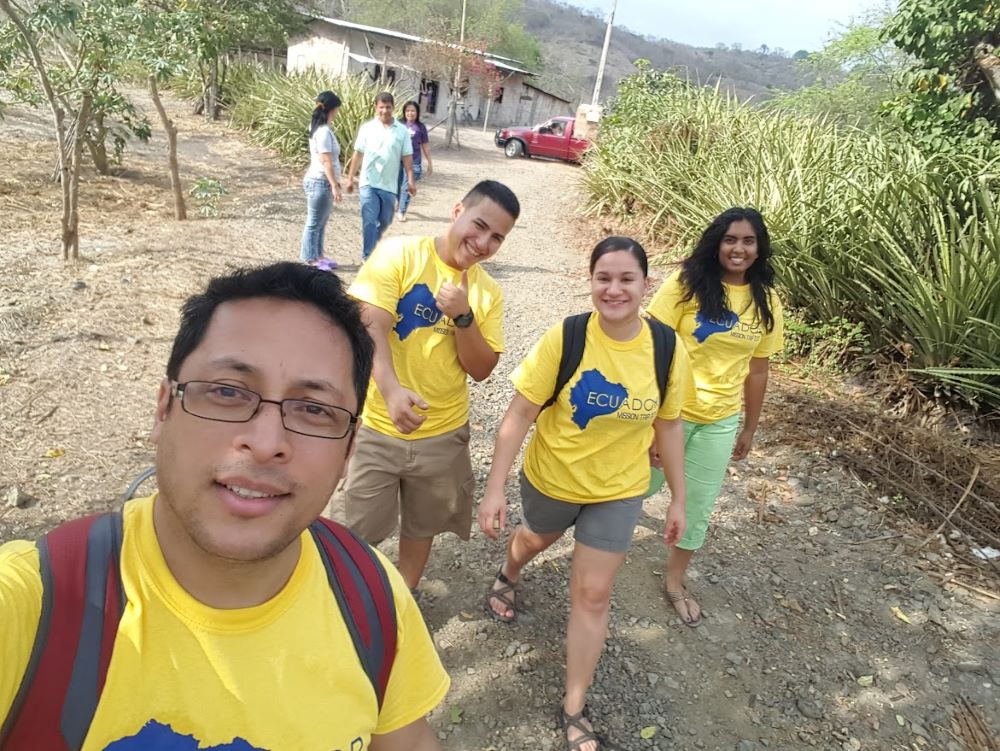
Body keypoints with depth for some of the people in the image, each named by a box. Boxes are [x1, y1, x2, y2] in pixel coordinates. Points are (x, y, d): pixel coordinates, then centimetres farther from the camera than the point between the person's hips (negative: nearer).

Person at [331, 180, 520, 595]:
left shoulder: (488, 292, -1)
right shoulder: (399, 254, -12)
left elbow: (481, 369, -4)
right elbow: (370, 325, -21)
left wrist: (463, 316, -20)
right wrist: (391, 390, -37)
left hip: (443, 434, 4)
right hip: (377, 425, -3)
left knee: (423, 525, 22)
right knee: (353, 528, 12)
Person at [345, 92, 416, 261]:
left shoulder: (402, 131, 2)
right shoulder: (367, 128, 0)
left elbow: (407, 157, 3)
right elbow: (358, 154, 3)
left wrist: (411, 180, -4)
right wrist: (350, 178, 2)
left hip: (389, 185, 2)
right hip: (368, 183, -2)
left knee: (385, 221, 15)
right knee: (369, 221, -7)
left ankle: (373, 243, 42)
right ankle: (368, 256, -3)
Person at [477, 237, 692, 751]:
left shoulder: (667, 349, -17)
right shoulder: (564, 338, -24)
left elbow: (668, 424, -4)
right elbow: (519, 414, -19)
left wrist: (678, 498, 2)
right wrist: (495, 487, -19)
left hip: (619, 491, 1)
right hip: (551, 477, 0)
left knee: (592, 595, 5)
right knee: (537, 538, 29)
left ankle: (574, 709, 25)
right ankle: (508, 574, 67)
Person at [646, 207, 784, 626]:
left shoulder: (766, 301, -1)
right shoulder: (686, 285, -13)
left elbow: (756, 370, 6)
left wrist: (749, 428, 10)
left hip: (720, 421, 4)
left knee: (698, 505, 15)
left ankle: (675, 580, 37)